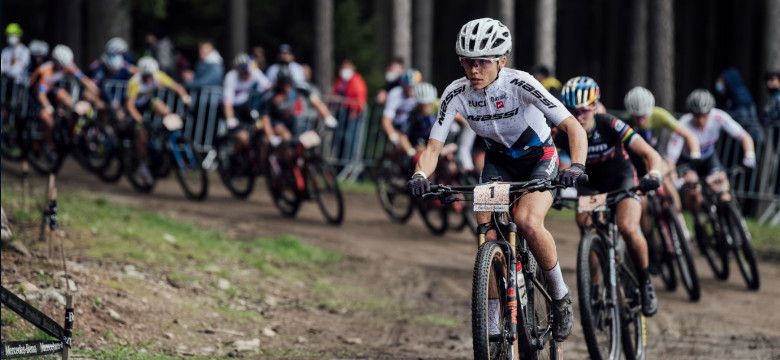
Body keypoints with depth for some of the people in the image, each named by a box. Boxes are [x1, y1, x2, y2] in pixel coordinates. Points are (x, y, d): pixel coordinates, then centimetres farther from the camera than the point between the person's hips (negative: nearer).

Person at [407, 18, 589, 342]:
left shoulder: (520, 84, -29)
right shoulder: (456, 93, -20)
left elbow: (573, 127, -31)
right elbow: (433, 147, -18)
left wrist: (576, 167, -48)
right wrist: (420, 175, -40)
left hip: (539, 159, -4)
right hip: (498, 162, 4)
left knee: (527, 221, -30)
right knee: (488, 240, -14)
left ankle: (560, 296, -7)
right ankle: (492, 330, -2)